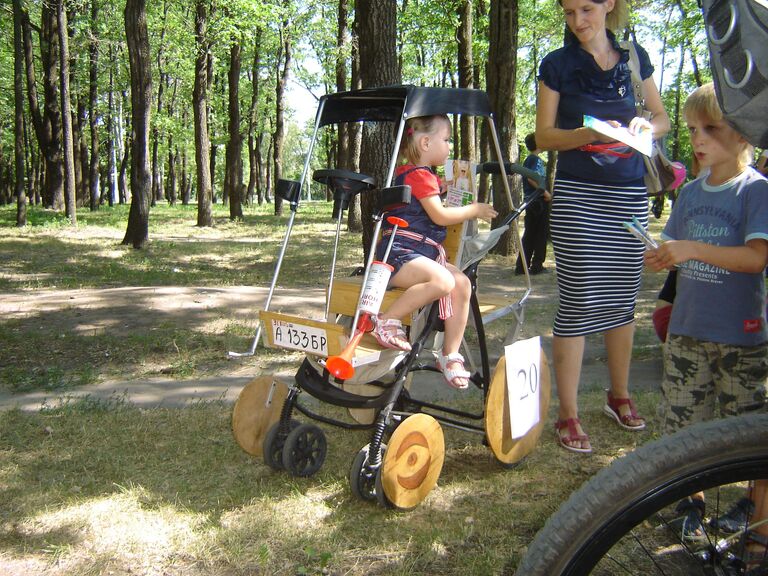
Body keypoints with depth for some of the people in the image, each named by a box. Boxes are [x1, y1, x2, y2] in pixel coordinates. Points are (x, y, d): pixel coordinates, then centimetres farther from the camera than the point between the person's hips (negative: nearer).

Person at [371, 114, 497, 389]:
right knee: (443, 280, -33)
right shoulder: (418, 174, -9)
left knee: (462, 283, -7)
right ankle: (386, 321, -25)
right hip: (400, 253, -10)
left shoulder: (426, 176, 23)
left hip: (424, 253, 10)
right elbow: (440, 215, -15)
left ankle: (450, 355, -3)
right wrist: (475, 209, -3)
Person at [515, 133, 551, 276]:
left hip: (529, 200, 8)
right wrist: (546, 193, -18)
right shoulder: (537, 160, -10)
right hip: (539, 200, -8)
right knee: (541, 233, 0)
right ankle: (537, 266, 2)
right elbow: (532, 177, -23)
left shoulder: (527, 160, 17)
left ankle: (522, 266, 8)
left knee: (529, 233, 10)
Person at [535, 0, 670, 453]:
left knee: (623, 298, 10)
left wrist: (645, 124, -6)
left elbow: (663, 118, 17)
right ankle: (568, 415, 3)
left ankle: (620, 396, 29)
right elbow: (544, 136, -1)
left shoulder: (635, 57, 10)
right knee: (578, 303, -6)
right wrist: (588, 133, -19)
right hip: (577, 194, -3)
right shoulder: (558, 63, 2)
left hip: (629, 194, 4)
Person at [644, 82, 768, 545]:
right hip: (687, 328, 5)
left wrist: (693, 249, -26)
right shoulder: (692, 192, 9)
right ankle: (692, 501, 28)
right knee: (684, 421, 10)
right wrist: (662, 258, -7)